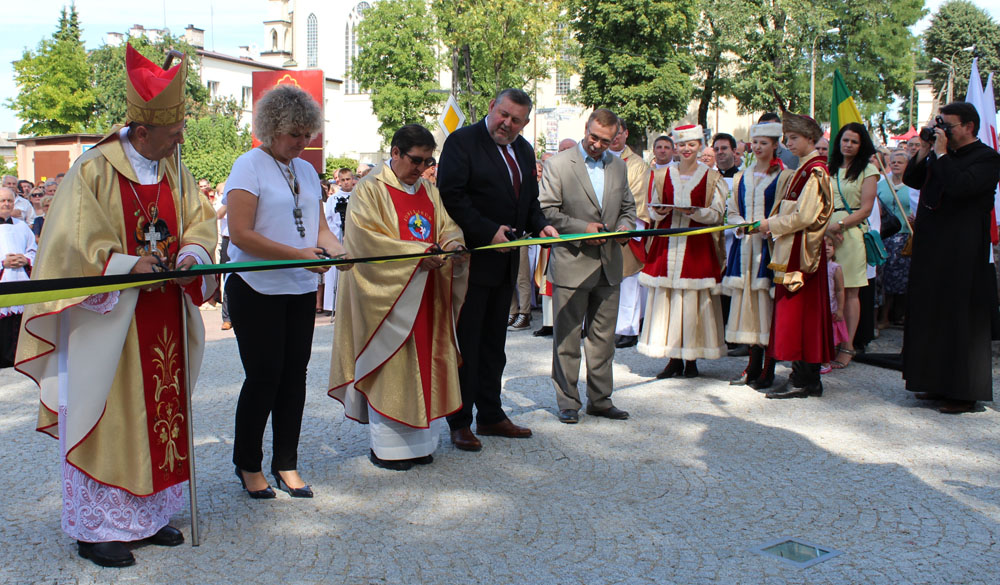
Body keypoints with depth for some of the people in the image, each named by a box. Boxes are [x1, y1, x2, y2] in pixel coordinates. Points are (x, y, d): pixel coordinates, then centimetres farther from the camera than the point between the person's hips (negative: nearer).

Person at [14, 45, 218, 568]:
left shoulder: (173, 171, 8)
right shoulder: (93, 171, -12)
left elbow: (200, 222, 9)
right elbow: (74, 246, -14)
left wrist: (190, 255, -11)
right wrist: (128, 265, -25)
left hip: (163, 319, 7)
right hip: (108, 321, -6)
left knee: (160, 412, 12)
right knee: (106, 418, 0)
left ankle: (148, 514, 26)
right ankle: (96, 528, 14)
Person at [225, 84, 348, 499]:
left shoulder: (306, 171, 14)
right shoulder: (250, 166, -7)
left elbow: (319, 228, 13)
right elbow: (241, 235, -16)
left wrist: (339, 251, -9)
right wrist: (299, 255, -21)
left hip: (301, 290, 6)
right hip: (257, 290, -6)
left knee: (295, 375, 7)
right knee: (264, 377, -2)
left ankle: (286, 464, 19)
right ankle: (248, 464, 17)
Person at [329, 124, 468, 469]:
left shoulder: (428, 190, 15)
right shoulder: (371, 189, -6)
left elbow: (446, 226, 13)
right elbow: (368, 238, -15)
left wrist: (452, 244, -12)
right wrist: (417, 253, -22)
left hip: (424, 293, 7)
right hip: (387, 292, -6)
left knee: (423, 362, 8)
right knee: (389, 364, -3)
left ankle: (416, 437, 17)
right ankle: (385, 445, 7)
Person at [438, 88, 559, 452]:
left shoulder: (524, 151, 14)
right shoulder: (462, 141, -9)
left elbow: (530, 200, 20)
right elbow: (451, 195, -17)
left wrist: (541, 225, -1)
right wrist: (488, 232, -21)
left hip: (505, 261, 8)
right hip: (471, 258, -8)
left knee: (494, 343, 15)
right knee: (466, 343, 0)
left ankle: (490, 415, 25)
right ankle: (460, 422, 10)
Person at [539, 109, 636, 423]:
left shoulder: (618, 166, 12)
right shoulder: (558, 164, -5)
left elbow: (628, 206, 20)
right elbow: (546, 210, -8)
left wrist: (625, 226, -2)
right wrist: (582, 229, -17)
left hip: (608, 265, 5)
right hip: (571, 263, -5)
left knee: (604, 337, 11)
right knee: (567, 338, 2)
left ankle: (600, 399, 23)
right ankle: (568, 401, 14)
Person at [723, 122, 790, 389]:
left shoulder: (783, 176, 0)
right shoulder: (741, 177, 16)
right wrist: (743, 224, -5)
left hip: (768, 244, -5)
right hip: (745, 244, 5)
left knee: (767, 302, -6)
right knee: (747, 300, 5)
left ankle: (768, 369, -1)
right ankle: (754, 365, 13)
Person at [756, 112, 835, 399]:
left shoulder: (815, 170, -12)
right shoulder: (804, 169, 17)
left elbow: (805, 215, -20)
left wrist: (772, 224, -9)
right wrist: (773, 225, 6)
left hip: (801, 251, -10)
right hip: (792, 249, 10)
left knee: (798, 311, -7)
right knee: (805, 312, 11)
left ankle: (801, 381, -2)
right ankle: (809, 378, 17)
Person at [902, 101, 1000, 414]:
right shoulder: (943, 156, 13)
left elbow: (961, 186, -25)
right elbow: (912, 179, 14)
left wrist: (941, 154, -16)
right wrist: (924, 152, 2)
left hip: (963, 257, -8)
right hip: (932, 250, 8)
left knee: (961, 322, -3)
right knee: (932, 317, 13)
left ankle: (964, 393, 6)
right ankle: (939, 384, 24)